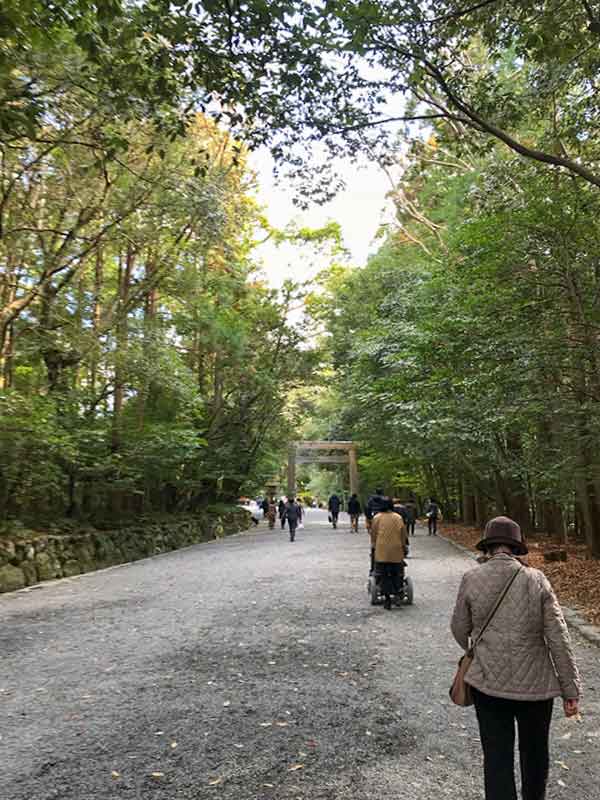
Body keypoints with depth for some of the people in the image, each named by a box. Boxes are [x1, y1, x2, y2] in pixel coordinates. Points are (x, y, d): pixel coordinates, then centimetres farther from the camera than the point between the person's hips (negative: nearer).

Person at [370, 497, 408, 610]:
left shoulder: (376, 518, -2)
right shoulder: (398, 518, 1)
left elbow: (373, 535, 4)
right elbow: (403, 535, 6)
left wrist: (373, 547, 15)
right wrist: (404, 547, 18)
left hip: (381, 551, -1)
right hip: (396, 551, 1)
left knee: (384, 575, 5)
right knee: (397, 574, 13)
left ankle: (387, 598, 3)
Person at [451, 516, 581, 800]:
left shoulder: (471, 579, -9)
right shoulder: (536, 580, -11)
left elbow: (460, 630, 1)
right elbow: (558, 639, -11)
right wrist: (571, 689, -2)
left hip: (488, 682, -1)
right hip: (535, 683, 1)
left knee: (497, 756, 10)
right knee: (534, 753, 24)